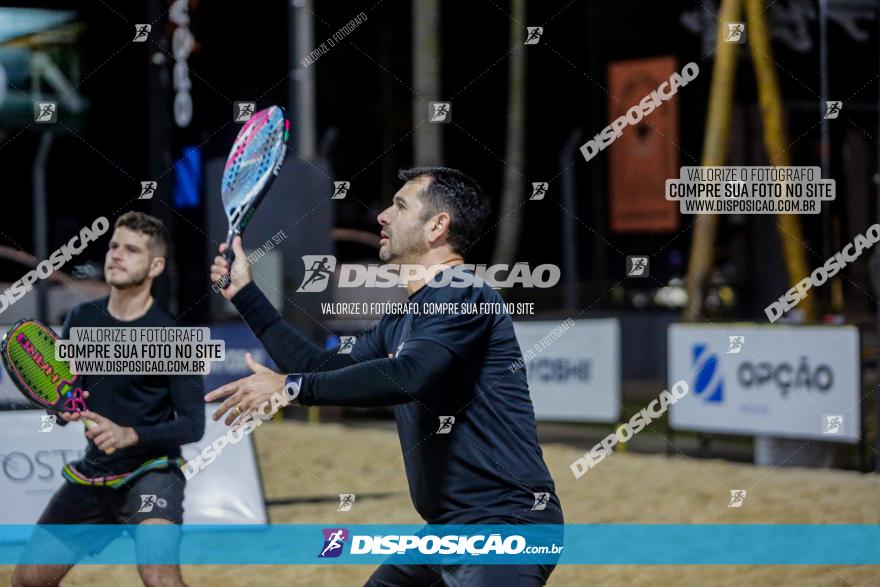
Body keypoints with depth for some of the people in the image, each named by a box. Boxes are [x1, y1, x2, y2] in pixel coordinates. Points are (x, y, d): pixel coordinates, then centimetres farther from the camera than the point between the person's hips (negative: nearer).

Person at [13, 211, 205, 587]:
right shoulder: (82, 319, 2)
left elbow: (192, 425, -14)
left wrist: (130, 435, -29)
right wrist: (63, 407, -12)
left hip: (151, 472, -6)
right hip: (93, 473, 6)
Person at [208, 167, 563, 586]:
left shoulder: (463, 295, -13)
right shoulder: (400, 322, 18)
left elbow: (407, 376, -28)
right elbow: (325, 370, 23)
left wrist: (290, 387, -27)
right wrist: (245, 294, 25)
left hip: (506, 525, -10)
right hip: (449, 530, 10)